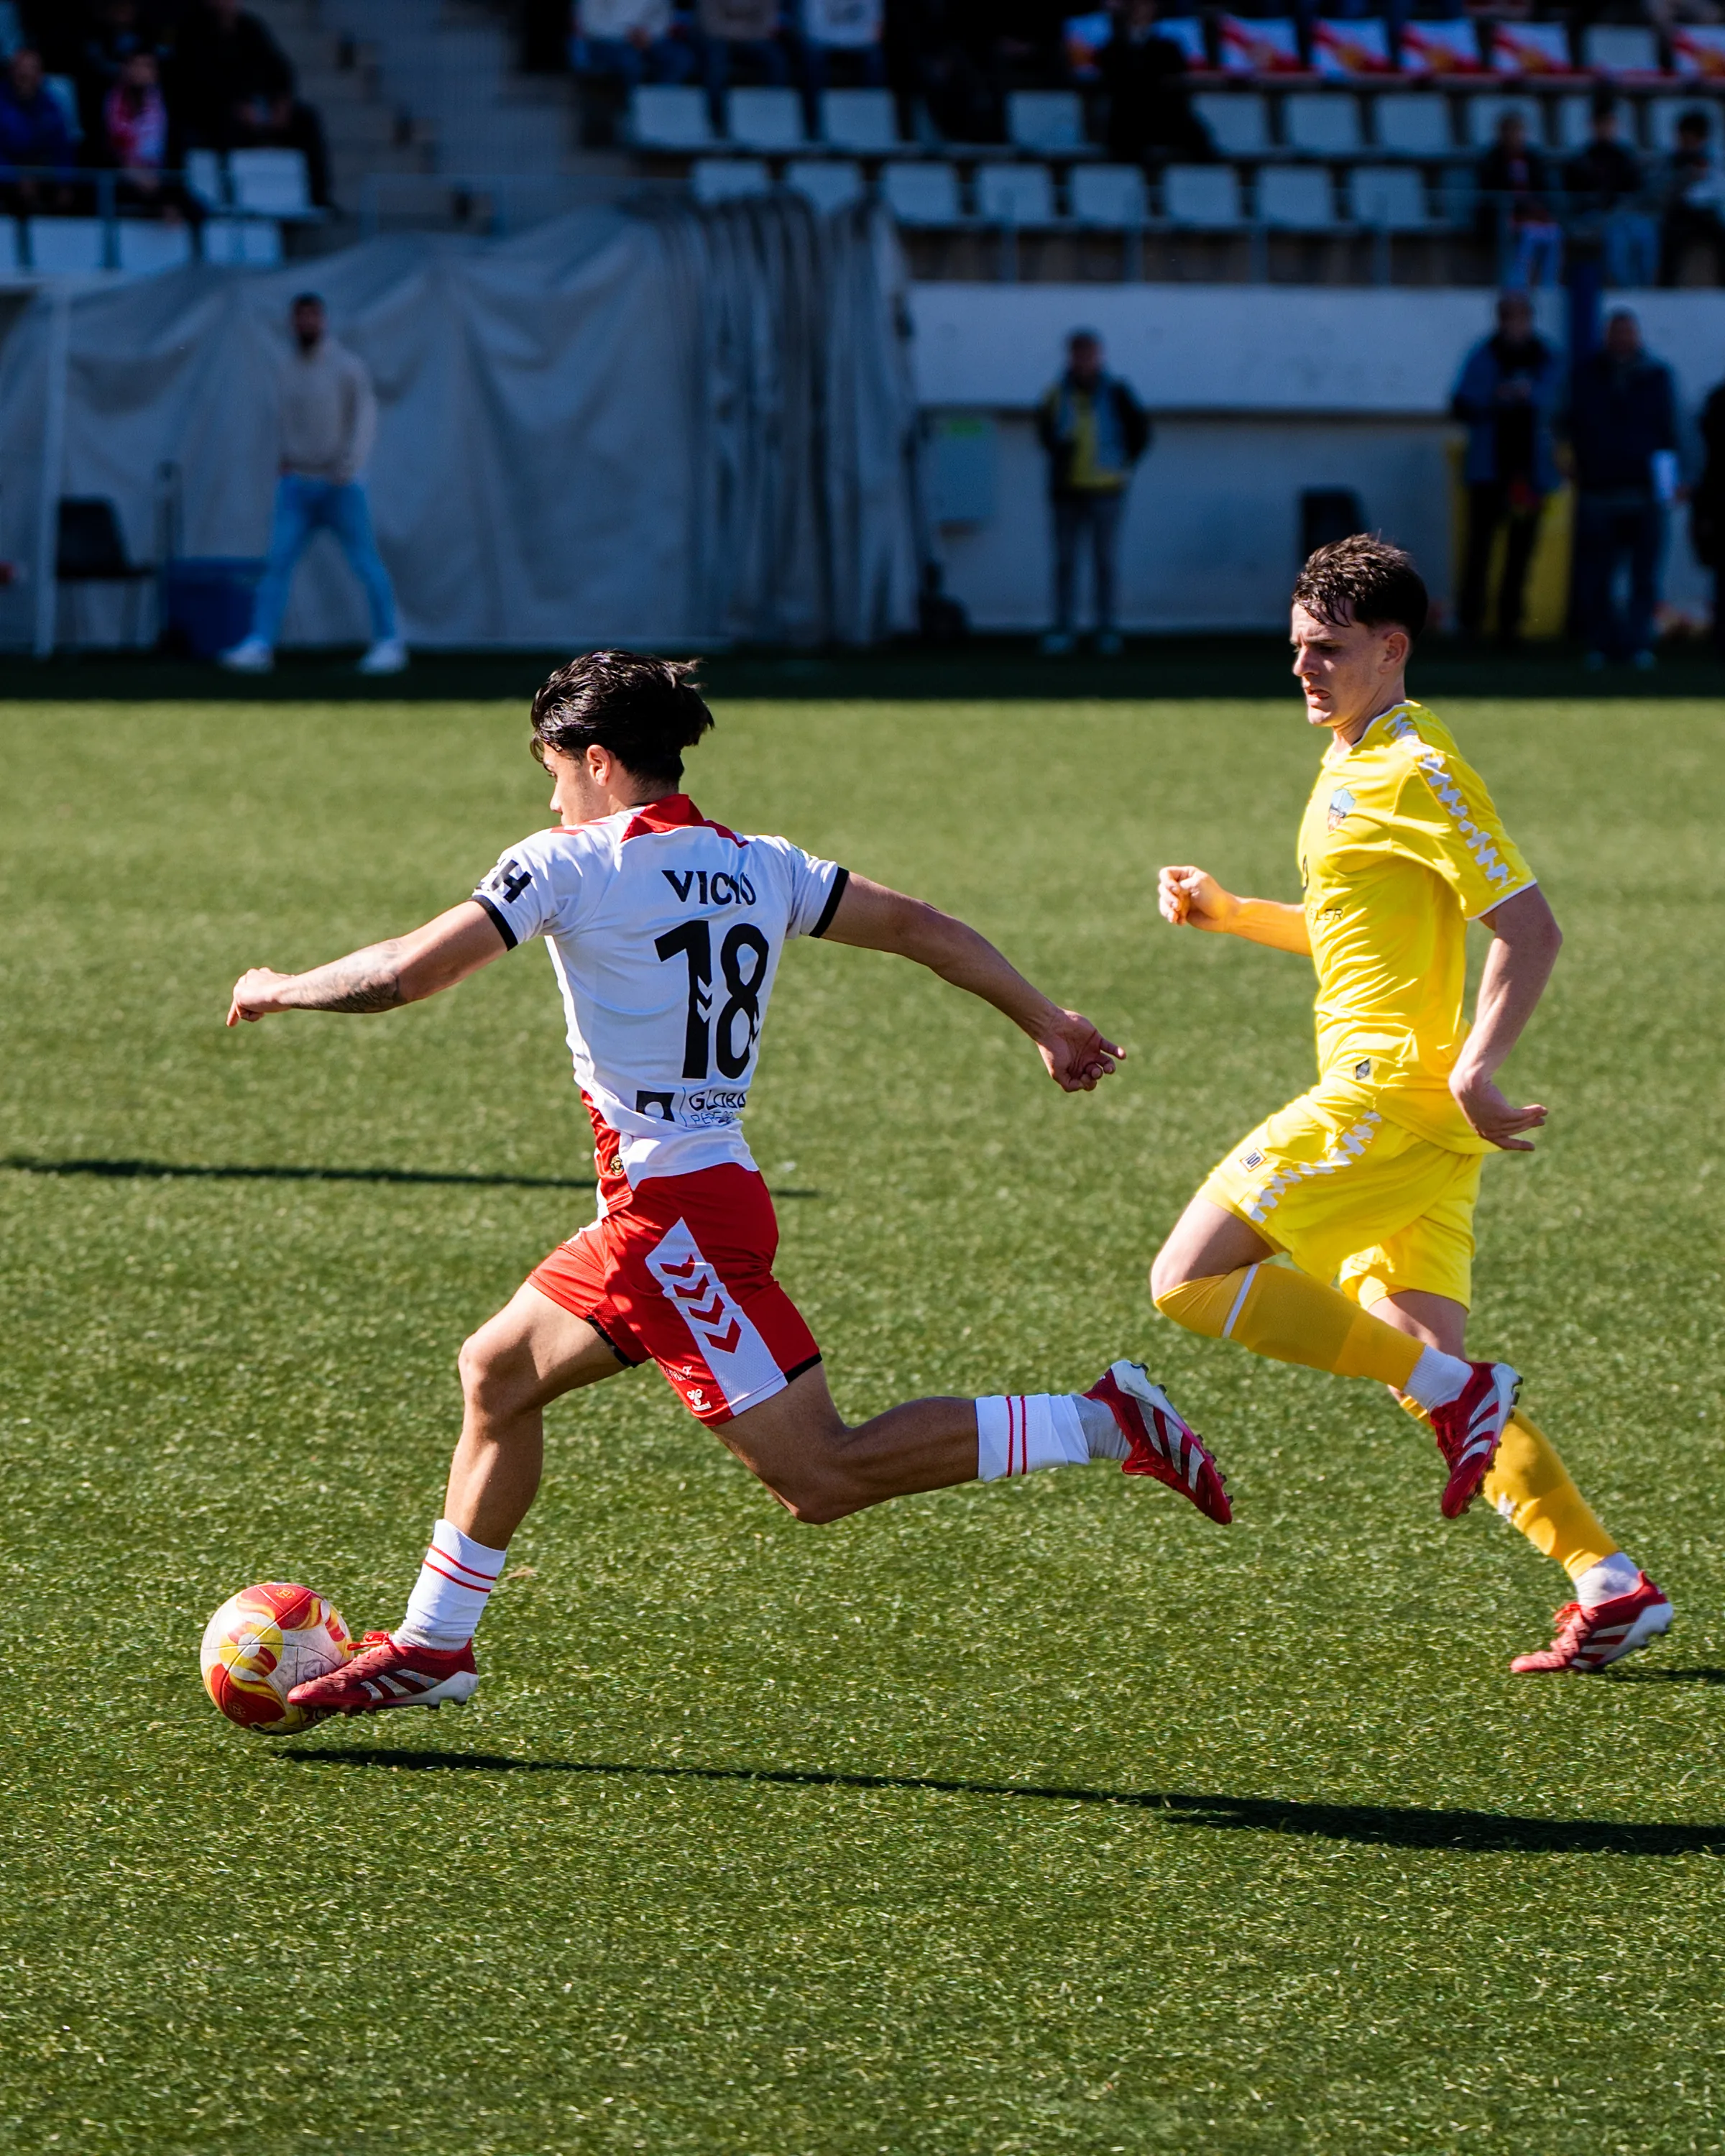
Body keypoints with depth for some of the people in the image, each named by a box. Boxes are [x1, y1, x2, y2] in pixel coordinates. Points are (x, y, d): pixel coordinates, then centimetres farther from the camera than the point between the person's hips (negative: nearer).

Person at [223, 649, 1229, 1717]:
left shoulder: (572, 863, -9)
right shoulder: (759, 866, 11)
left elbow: (409, 972, -10)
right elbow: (920, 926, 10)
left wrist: (281, 988, 7)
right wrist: (1049, 1023, 18)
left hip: (673, 1213, -9)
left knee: (822, 1477, -9)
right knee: (497, 1370, 20)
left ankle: (1102, 1420, -14)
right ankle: (432, 1646, 28)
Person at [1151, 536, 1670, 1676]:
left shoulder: (1416, 772, -11)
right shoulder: (1352, 769, 19)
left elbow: (1529, 927, -16)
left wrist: (1475, 1068, -25)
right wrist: (1228, 911, 19)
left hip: (1388, 1098, -10)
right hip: (1400, 1116, 10)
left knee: (1191, 1280, -11)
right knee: (1425, 1362, 5)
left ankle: (1450, 1390, -10)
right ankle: (1610, 1583, 0)